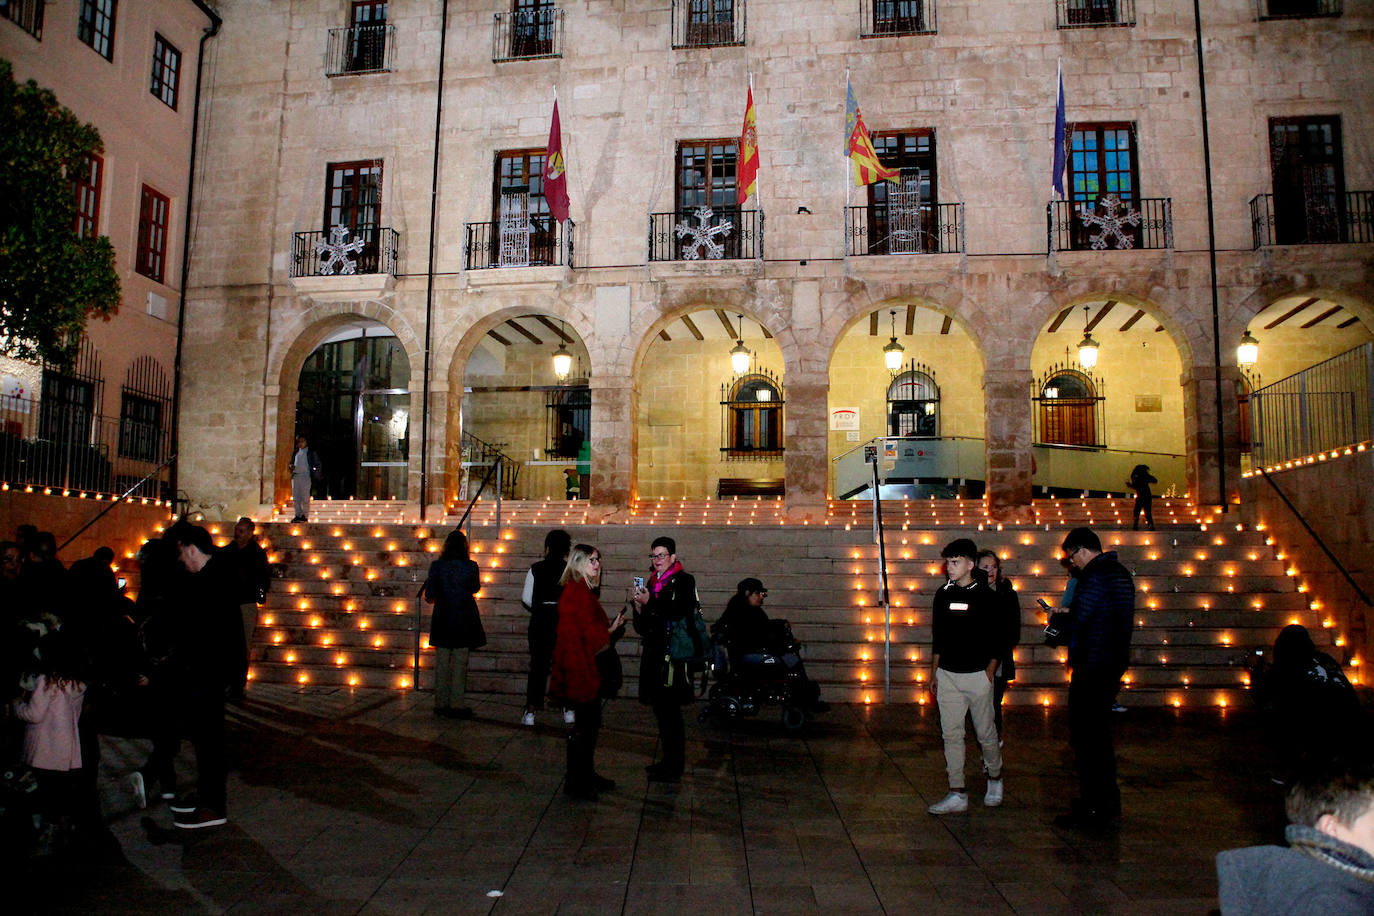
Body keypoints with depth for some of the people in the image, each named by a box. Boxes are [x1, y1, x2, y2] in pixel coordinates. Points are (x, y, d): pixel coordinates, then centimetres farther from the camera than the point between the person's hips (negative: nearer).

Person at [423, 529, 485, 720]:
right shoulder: (471, 567, -10)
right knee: (460, 663, 5)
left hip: (442, 619, 2)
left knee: (441, 662, 10)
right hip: (464, 620, -1)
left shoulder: (436, 566, -7)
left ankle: (441, 704, 15)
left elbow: (429, 596, -4)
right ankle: (456, 705, 6)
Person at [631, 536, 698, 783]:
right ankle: (669, 761, 24)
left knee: (670, 711, -5)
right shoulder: (653, 582, 16)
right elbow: (644, 627, 16)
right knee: (661, 709, 13)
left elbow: (679, 614, -19)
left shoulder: (683, 581, -6)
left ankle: (674, 768, 4)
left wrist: (649, 603, -20)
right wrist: (639, 605, -3)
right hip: (654, 653, 8)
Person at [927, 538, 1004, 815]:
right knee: (951, 734, 4)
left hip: (976, 675, -4)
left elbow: (996, 639, -3)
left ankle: (995, 778, 33)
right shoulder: (943, 594, 7)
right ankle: (957, 794, 10)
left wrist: (990, 674, -9)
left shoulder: (985, 596, -5)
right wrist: (934, 671, 12)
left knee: (985, 732, 7)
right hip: (947, 675, 4)